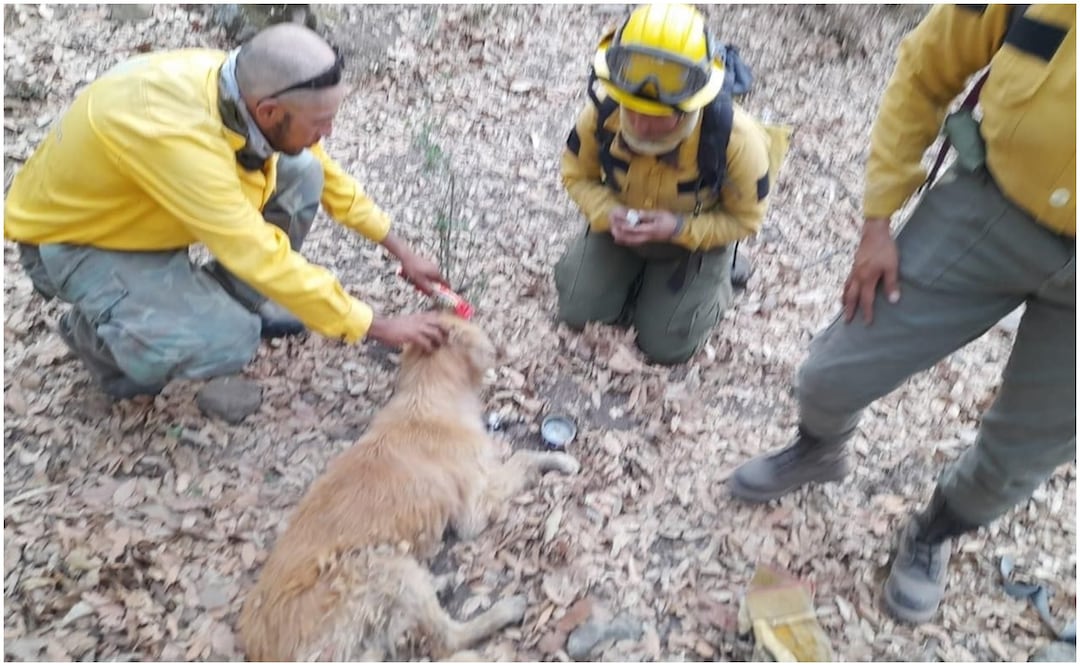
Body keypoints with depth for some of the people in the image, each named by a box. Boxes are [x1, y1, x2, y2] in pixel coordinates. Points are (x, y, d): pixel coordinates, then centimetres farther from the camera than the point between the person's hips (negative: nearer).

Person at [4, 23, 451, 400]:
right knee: (229, 340, -26)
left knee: (299, 174, -9)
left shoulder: (248, 89, -18)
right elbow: (262, 258, -36)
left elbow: (327, 176, 0)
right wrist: (380, 328, -29)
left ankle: (235, 300, 10)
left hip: (140, 211, 7)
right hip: (70, 239, -7)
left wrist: (402, 253, 1)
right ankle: (94, 332, 4)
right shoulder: (174, 133, -40)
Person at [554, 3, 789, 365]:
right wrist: (607, 213, -31)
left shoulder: (736, 138, -36)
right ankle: (635, 272, 29)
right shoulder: (600, 115, -29)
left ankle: (715, 276, 28)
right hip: (622, 227, 3)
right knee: (577, 311, 1)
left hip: (696, 238, -2)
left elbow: (745, 218, -20)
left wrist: (677, 228, -36)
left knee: (665, 346, 1)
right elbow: (577, 175, -9)